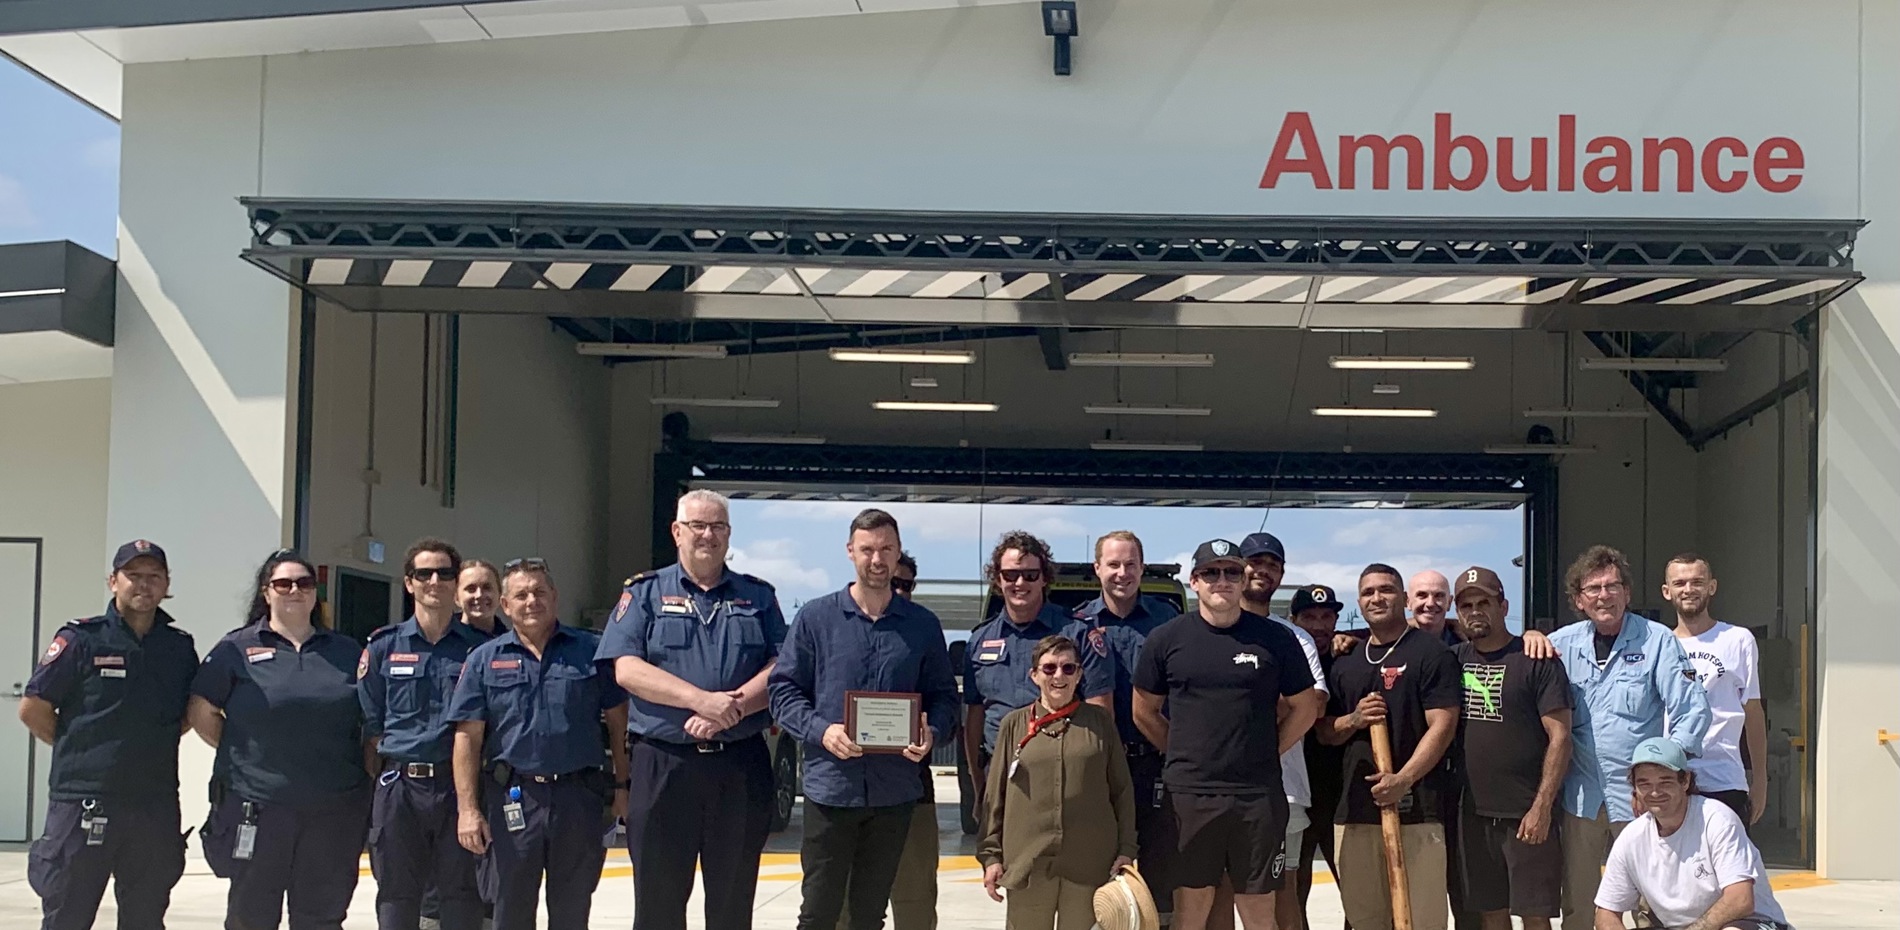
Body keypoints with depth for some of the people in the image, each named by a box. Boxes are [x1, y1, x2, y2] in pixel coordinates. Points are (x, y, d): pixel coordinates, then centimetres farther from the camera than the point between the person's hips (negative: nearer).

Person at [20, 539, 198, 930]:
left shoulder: (180, 647, 8)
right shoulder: (80, 639, -4)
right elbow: (33, 709, -2)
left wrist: (151, 747, 9)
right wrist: (80, 750, 4)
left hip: (155, 805, 4)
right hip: (83, 801, -4)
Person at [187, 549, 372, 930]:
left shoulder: (346, 653, 11)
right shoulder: (238, 648, 3)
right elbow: (201, 712, 5)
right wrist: (245, 754, 2)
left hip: (335, 811, 2)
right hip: (257, 807, -2)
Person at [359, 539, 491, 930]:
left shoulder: (481, 646, 5)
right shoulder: (383, 646, 8)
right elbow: (370, 725, 9)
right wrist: (387, 781, 2)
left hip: (460, 787, -1)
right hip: (399, 789, 1)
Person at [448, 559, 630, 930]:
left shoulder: (591, 651, 4)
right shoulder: (485, 660, 5)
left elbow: (618, 722, 7)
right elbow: (468, 737, 1)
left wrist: (622, 786, 1)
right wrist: (468, 808, -7)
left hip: (580, 798, 0)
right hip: (513, 798, 0)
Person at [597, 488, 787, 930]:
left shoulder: (758, 596, 12)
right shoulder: (645, 593, 7)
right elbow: (627, 669, -6)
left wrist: (732, 708, -15)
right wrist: (702, 699, -17)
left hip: (741, 765, 1)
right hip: (662, 762, -1)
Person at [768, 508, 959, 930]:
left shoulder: (923, 624, 7)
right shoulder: (815, 617, 2)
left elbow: (944, 695, 10)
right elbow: (784, 690, 1)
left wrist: (931, 734, -10)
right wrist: (821, 731, -15)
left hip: (895, 794, 2)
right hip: (830, 787, -2)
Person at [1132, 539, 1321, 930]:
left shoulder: (1275, 638, 2)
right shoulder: (1166, 639, 2)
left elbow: (1305, 707, 10)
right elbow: (1144, 712, 11)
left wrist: (1266, 753, 4)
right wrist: (1185, 755, 7)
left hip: (1259, 797, 0)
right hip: (1188, 795, 0)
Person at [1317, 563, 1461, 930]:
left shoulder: (1431, 653, 0)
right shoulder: (1346, 664, 18)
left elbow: (1442, 726, -8)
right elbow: (1325, 731, 19)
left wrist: (1403, 779, -20)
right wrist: (1353, 720, -3)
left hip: (1415, 807, -6)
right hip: (1355, 807, 6)